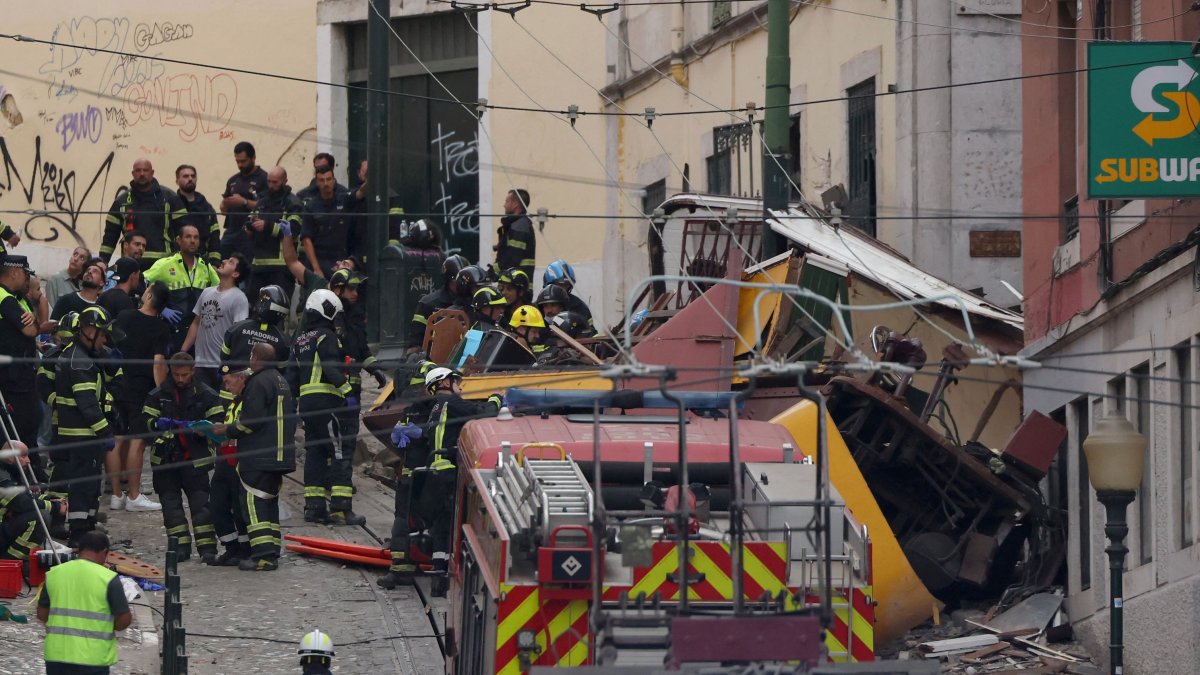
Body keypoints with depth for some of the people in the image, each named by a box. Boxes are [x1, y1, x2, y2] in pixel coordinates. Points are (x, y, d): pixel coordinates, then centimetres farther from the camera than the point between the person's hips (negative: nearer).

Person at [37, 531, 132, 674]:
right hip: (93, 658, -4)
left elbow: (42, 614, 9)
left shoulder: (53, 574, 3)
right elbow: (125, 620, -8)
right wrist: (109, 627, 12)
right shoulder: (108, 578, -9)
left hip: (57, 654, 4)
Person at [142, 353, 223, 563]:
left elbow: (218, 422, 1)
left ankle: (207, 548, -7)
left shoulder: (206, 394, 3)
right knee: (170, 502, 2)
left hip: (195, 458, -2)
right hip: (165, 457, 2)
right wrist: (157, 424, -16)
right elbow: (145, 421, 6)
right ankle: (181, 545, 8)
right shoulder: (158, 394, 8)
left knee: (200, 502, -7)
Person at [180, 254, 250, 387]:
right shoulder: (207, 292, 15)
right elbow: (196, 324, 21)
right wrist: (182, 352, 14)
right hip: (201, 364, 7)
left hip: (222, 366, -7)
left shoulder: (238, 298, -8)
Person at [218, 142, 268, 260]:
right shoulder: (233, 180, 18)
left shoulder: (263, 179, -3)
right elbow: (224, 209, 22)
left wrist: (244, 202, -20)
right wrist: (225, 205, -2)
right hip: (231, 232, 6)